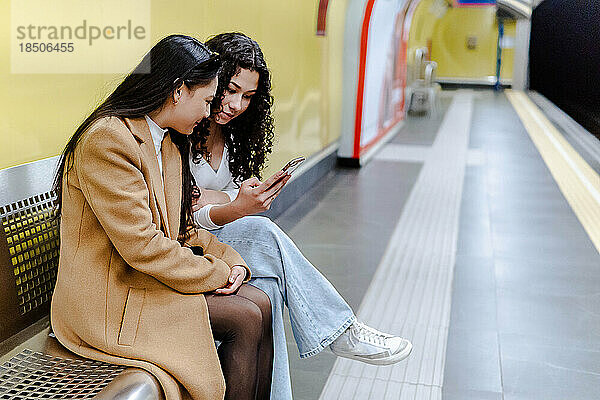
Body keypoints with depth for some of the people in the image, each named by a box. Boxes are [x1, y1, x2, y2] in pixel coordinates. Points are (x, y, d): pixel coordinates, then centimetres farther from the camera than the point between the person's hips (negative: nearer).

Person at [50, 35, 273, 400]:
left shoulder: (170, 143, 12)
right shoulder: (107, 140, -20)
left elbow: (182, 229, 16)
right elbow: (140, 245, -24)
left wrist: (231, 259, -1)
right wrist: (216, 272, -14)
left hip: (154, 272, 9)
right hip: (110, 299, -9)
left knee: (262, 303, -6)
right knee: (246, 319, -16)